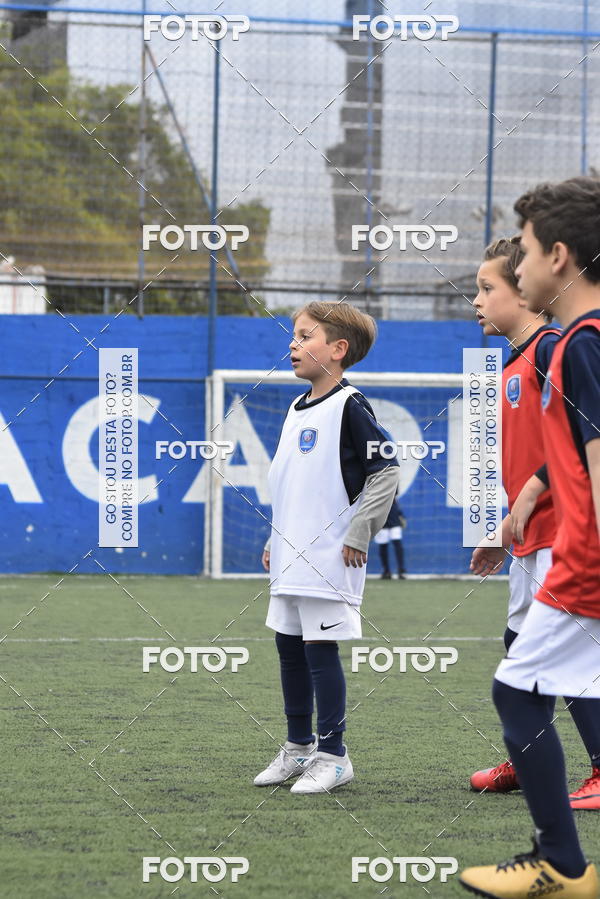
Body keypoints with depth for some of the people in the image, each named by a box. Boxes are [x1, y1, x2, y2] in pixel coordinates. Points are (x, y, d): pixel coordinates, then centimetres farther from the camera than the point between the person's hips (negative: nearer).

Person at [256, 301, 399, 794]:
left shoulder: (350, 407, -12)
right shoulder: (297, 410, 15)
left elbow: (387, 473, -15)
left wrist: (358, 535, -15)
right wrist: (275, 540, 21)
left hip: (330, 559, -9)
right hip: (291, 559, 9)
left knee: (321, 649, -6)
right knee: (289, 648, 13)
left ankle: (333, 754, 2)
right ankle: (299, 748, 24)